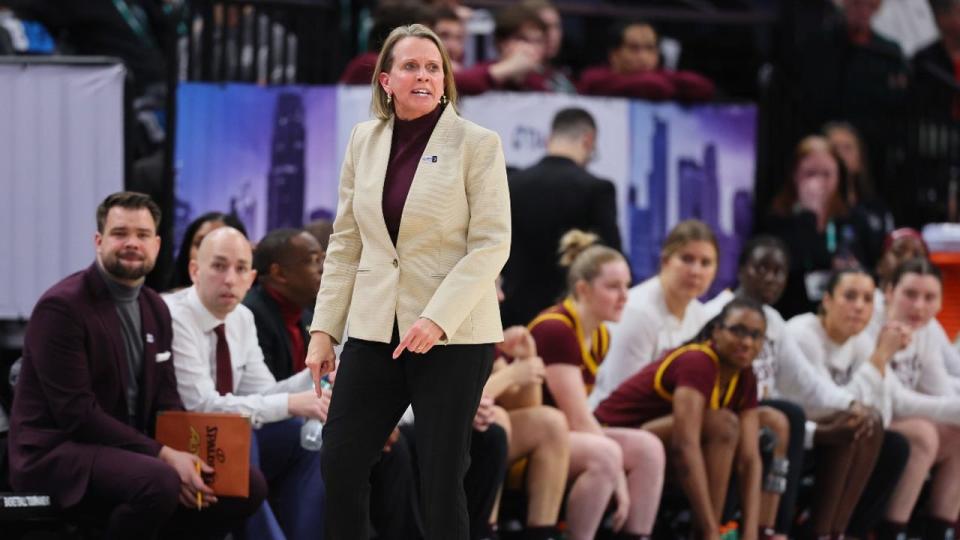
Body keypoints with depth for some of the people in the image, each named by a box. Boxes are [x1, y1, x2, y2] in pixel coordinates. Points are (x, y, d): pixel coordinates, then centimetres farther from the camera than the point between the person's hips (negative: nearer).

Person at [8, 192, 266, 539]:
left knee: (249, 483, -1)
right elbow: (76, 413, -20)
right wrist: (163, 456, -24)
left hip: (129, 451, 8)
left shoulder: (155, 309, 13)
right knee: (158, 482, -36)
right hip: (57, 453, -8)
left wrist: (183, 458, -10)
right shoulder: (61, 307, -14)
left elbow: (166, 403, 12)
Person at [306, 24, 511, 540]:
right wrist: (324, 328, 5)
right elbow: (345, 241, 11)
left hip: (453, 336, -4)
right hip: (375, 330, 4)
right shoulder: (365, 139, 7)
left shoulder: (477, 144, -6)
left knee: (440, 480, 1)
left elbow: (491, 244, -10)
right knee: (339, 464, 2)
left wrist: (438, 318, -20)